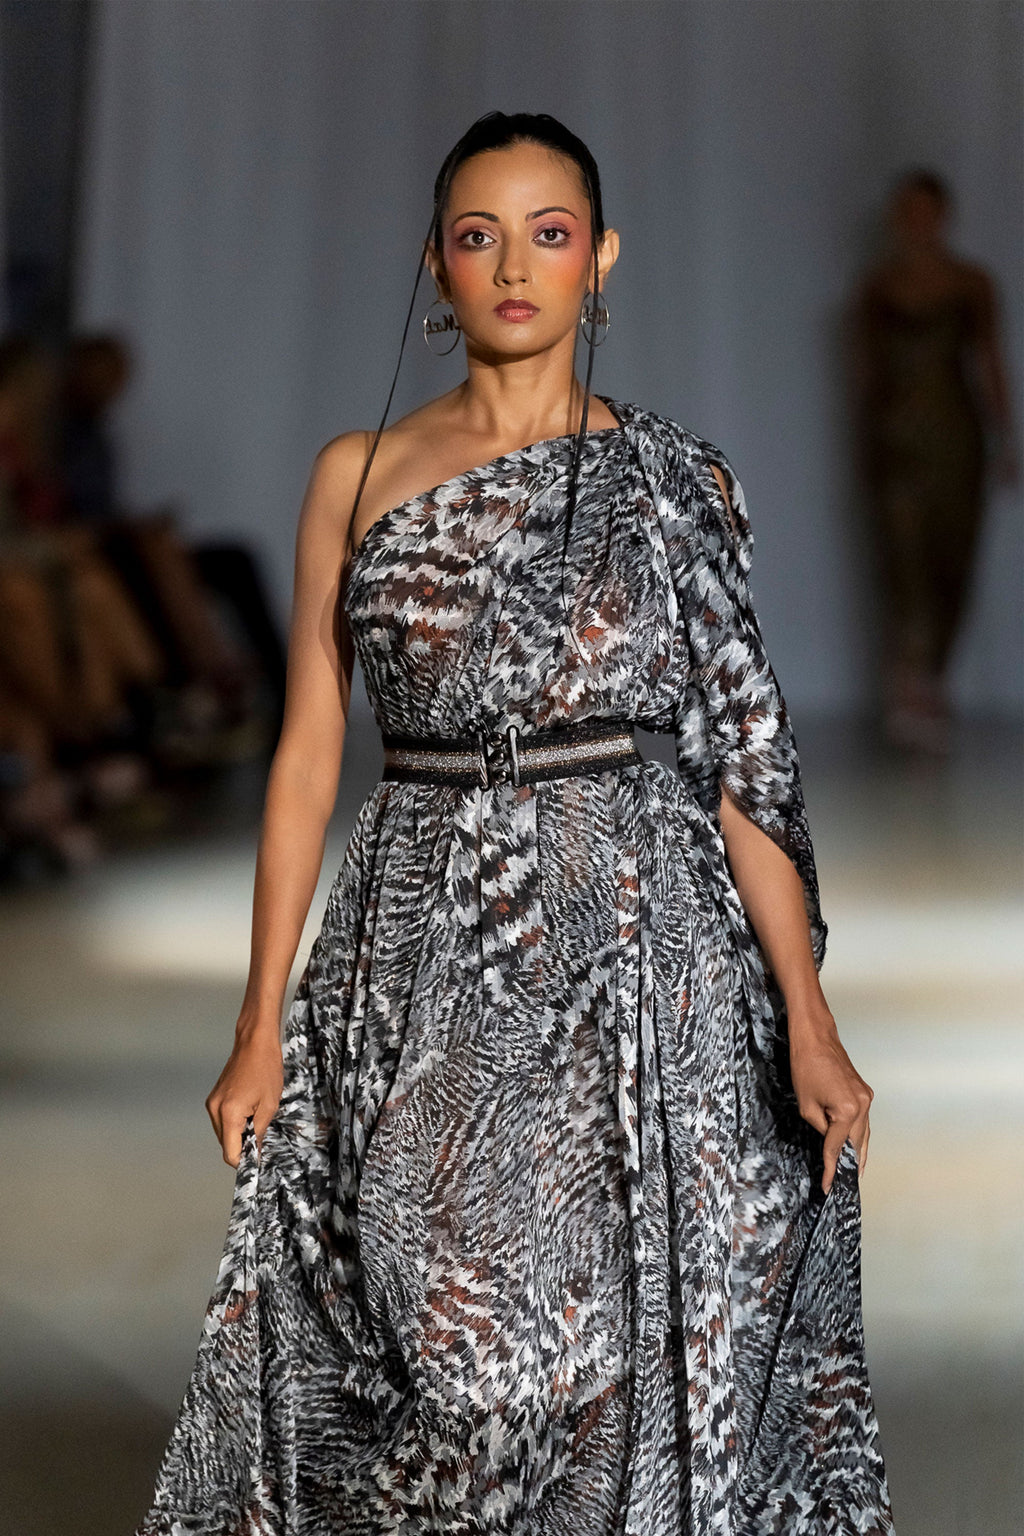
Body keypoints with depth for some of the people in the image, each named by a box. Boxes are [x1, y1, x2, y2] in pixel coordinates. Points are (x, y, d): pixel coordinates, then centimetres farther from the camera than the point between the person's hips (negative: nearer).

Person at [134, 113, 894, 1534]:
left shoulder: (675, 483, 4)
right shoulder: (357, 475, 7)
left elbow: (742, 759, 2)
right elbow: (308, 753, 7)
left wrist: (808, 1018, -6)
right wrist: (261, 1023, 3)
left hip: (638, 937, -1)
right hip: (418, 946, 1)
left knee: (636, 1336, -2)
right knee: (438, 1341, -3)